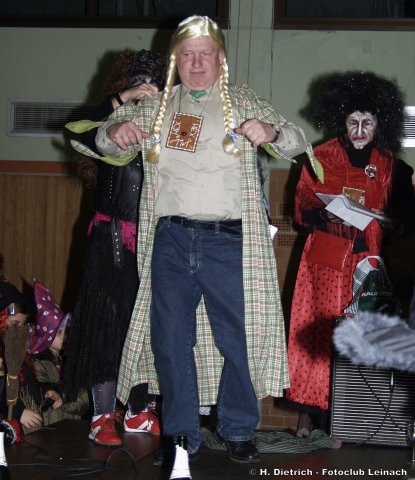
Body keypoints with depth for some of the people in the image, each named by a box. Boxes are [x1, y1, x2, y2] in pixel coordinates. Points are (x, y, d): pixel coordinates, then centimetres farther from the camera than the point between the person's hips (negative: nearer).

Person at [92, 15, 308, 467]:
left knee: (237, 337, 0)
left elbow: (297, 141, 4)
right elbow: (106, 143, 19)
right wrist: (115, 132, -6)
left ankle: (237, 431, 18)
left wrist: (271, 132, -20)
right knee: (171, 339, 6)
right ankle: (181, 436, 20)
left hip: (227, 241, -2)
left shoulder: (243, 103, 8)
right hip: (170, 239, 2)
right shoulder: (156, 107, 14)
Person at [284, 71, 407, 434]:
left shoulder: (386, 163, 10)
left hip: (363, 259, 1)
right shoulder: (321, 157, 4)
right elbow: (302, 209, 5)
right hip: (324, 259, -1)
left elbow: (389, 214, 17)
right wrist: (324, 216, -15)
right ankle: (309, 410, 3)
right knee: (316, 331, -6)